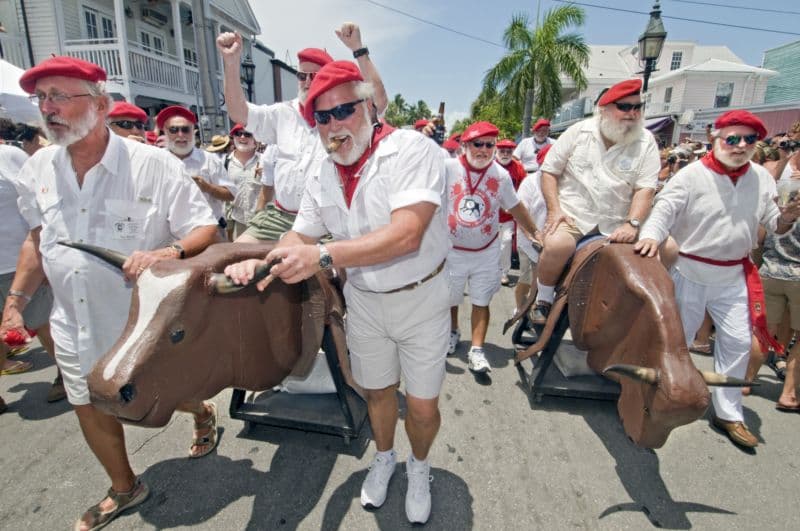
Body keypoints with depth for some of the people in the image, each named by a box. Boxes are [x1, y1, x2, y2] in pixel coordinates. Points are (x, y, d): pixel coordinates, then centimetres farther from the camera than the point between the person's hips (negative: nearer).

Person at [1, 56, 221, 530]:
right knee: (91, 410, 18)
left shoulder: (153, 164, -17)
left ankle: (203, 412, 51)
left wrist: (169, 252, -34)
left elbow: (207, 230, -16)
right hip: (74, 325, 6)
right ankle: (125, 488, 44)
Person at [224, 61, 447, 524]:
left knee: (423, 406, 6)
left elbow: (406, 235, -32)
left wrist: (323, 255, -41)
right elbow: (301, 236, 7)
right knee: (377, 390, 20)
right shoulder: (324, 176, 1)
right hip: (364, 300, 5)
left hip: (420, 298, -4)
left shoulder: (413, 150, -20)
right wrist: (260, 260, -14)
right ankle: (384, 458, 49)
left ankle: (420, 467, 39)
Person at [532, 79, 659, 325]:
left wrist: (632, 224, -17)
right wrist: (554, 209, -10)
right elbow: (549, 171, 1)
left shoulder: (646, 142, 4)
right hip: (573, 214, -3)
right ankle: (543, 300, -6)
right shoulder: (579, 132, 1)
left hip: (617, 223, 3)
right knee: (557, 245, -32)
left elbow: (645, 189, -3)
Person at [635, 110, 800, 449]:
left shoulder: (762, 178, 3)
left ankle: (728, 414, 24)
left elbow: (773, 224, 8)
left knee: (738, 342, 8)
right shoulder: (692, 175, -13)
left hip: (734, 275, 5)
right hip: (690, 272, -4)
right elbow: (665, 209, -24)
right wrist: (651, 236, -44)